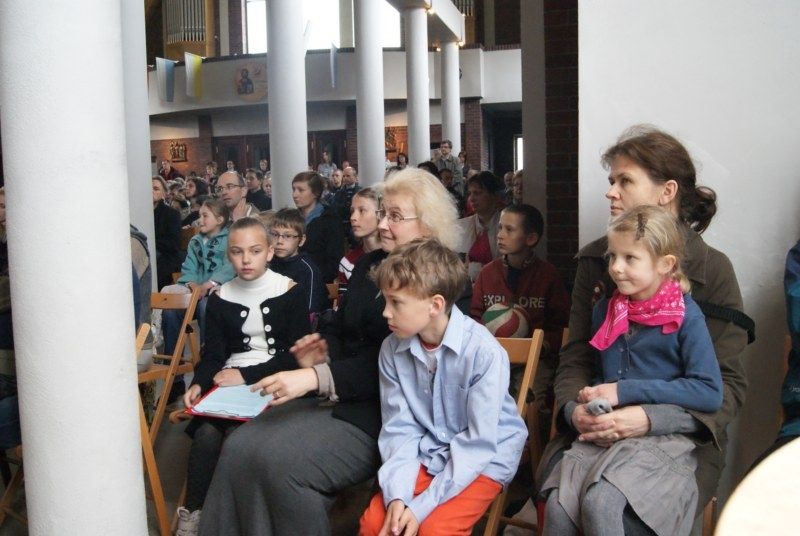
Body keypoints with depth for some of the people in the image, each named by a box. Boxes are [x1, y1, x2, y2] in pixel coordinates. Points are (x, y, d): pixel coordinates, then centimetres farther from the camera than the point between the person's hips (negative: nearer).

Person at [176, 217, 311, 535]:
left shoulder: (289, 291, 0)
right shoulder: (221, 298, 11)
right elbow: (213, 353, 9)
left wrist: (247, 375, -13)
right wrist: (198, 383, -13)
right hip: (231, 380, 3)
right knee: (206, 433, -26)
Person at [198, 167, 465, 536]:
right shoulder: (369, 264, 13)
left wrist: (316, 377, -26)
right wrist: (322, 348, -3)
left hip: (383, 412, -7)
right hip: (335, 396, 7)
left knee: (281, 461, -24)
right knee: (239, 448, -11)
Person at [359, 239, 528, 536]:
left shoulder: (485, 352, -24)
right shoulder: (392, 350, -9)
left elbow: (478, 443, -21)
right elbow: (399, 428, -5)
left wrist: (422, 505, -23)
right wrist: (396, 495, -19)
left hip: (484, 459, -4)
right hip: (427, 454, 4)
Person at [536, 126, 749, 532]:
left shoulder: (712, 270, -4)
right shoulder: (594, 260, 8)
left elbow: (728, 385, -6)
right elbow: (575, 357, 8)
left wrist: (650, 419, -21)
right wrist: (574, 408, -15)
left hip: (680, 436, -2)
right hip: (598, 429, 3)